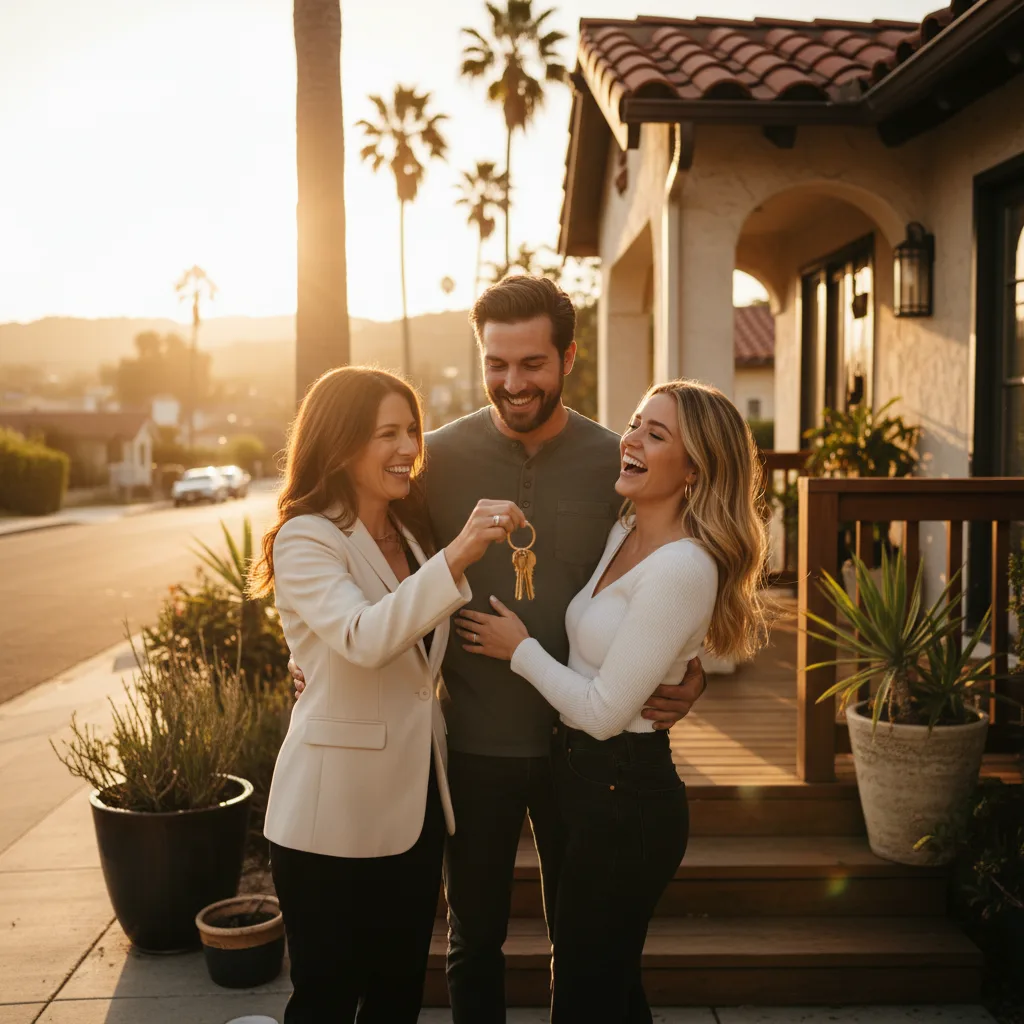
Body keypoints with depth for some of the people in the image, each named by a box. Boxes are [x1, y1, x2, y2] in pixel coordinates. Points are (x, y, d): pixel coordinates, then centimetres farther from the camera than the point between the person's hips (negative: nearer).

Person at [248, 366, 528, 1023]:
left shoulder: (411, 533, 10)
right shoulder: (306, 539, -14)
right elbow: (363, 639, -31)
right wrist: (457, 556, -38)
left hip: (416, 802, 7)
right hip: (335, 814, -7)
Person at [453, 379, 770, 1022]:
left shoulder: (682, 567, -23)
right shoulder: (623, 534, 5)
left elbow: (604, 711, -21)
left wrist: (520, 649, -8)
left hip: (626, 795, -9)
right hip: (589, 778, 9)